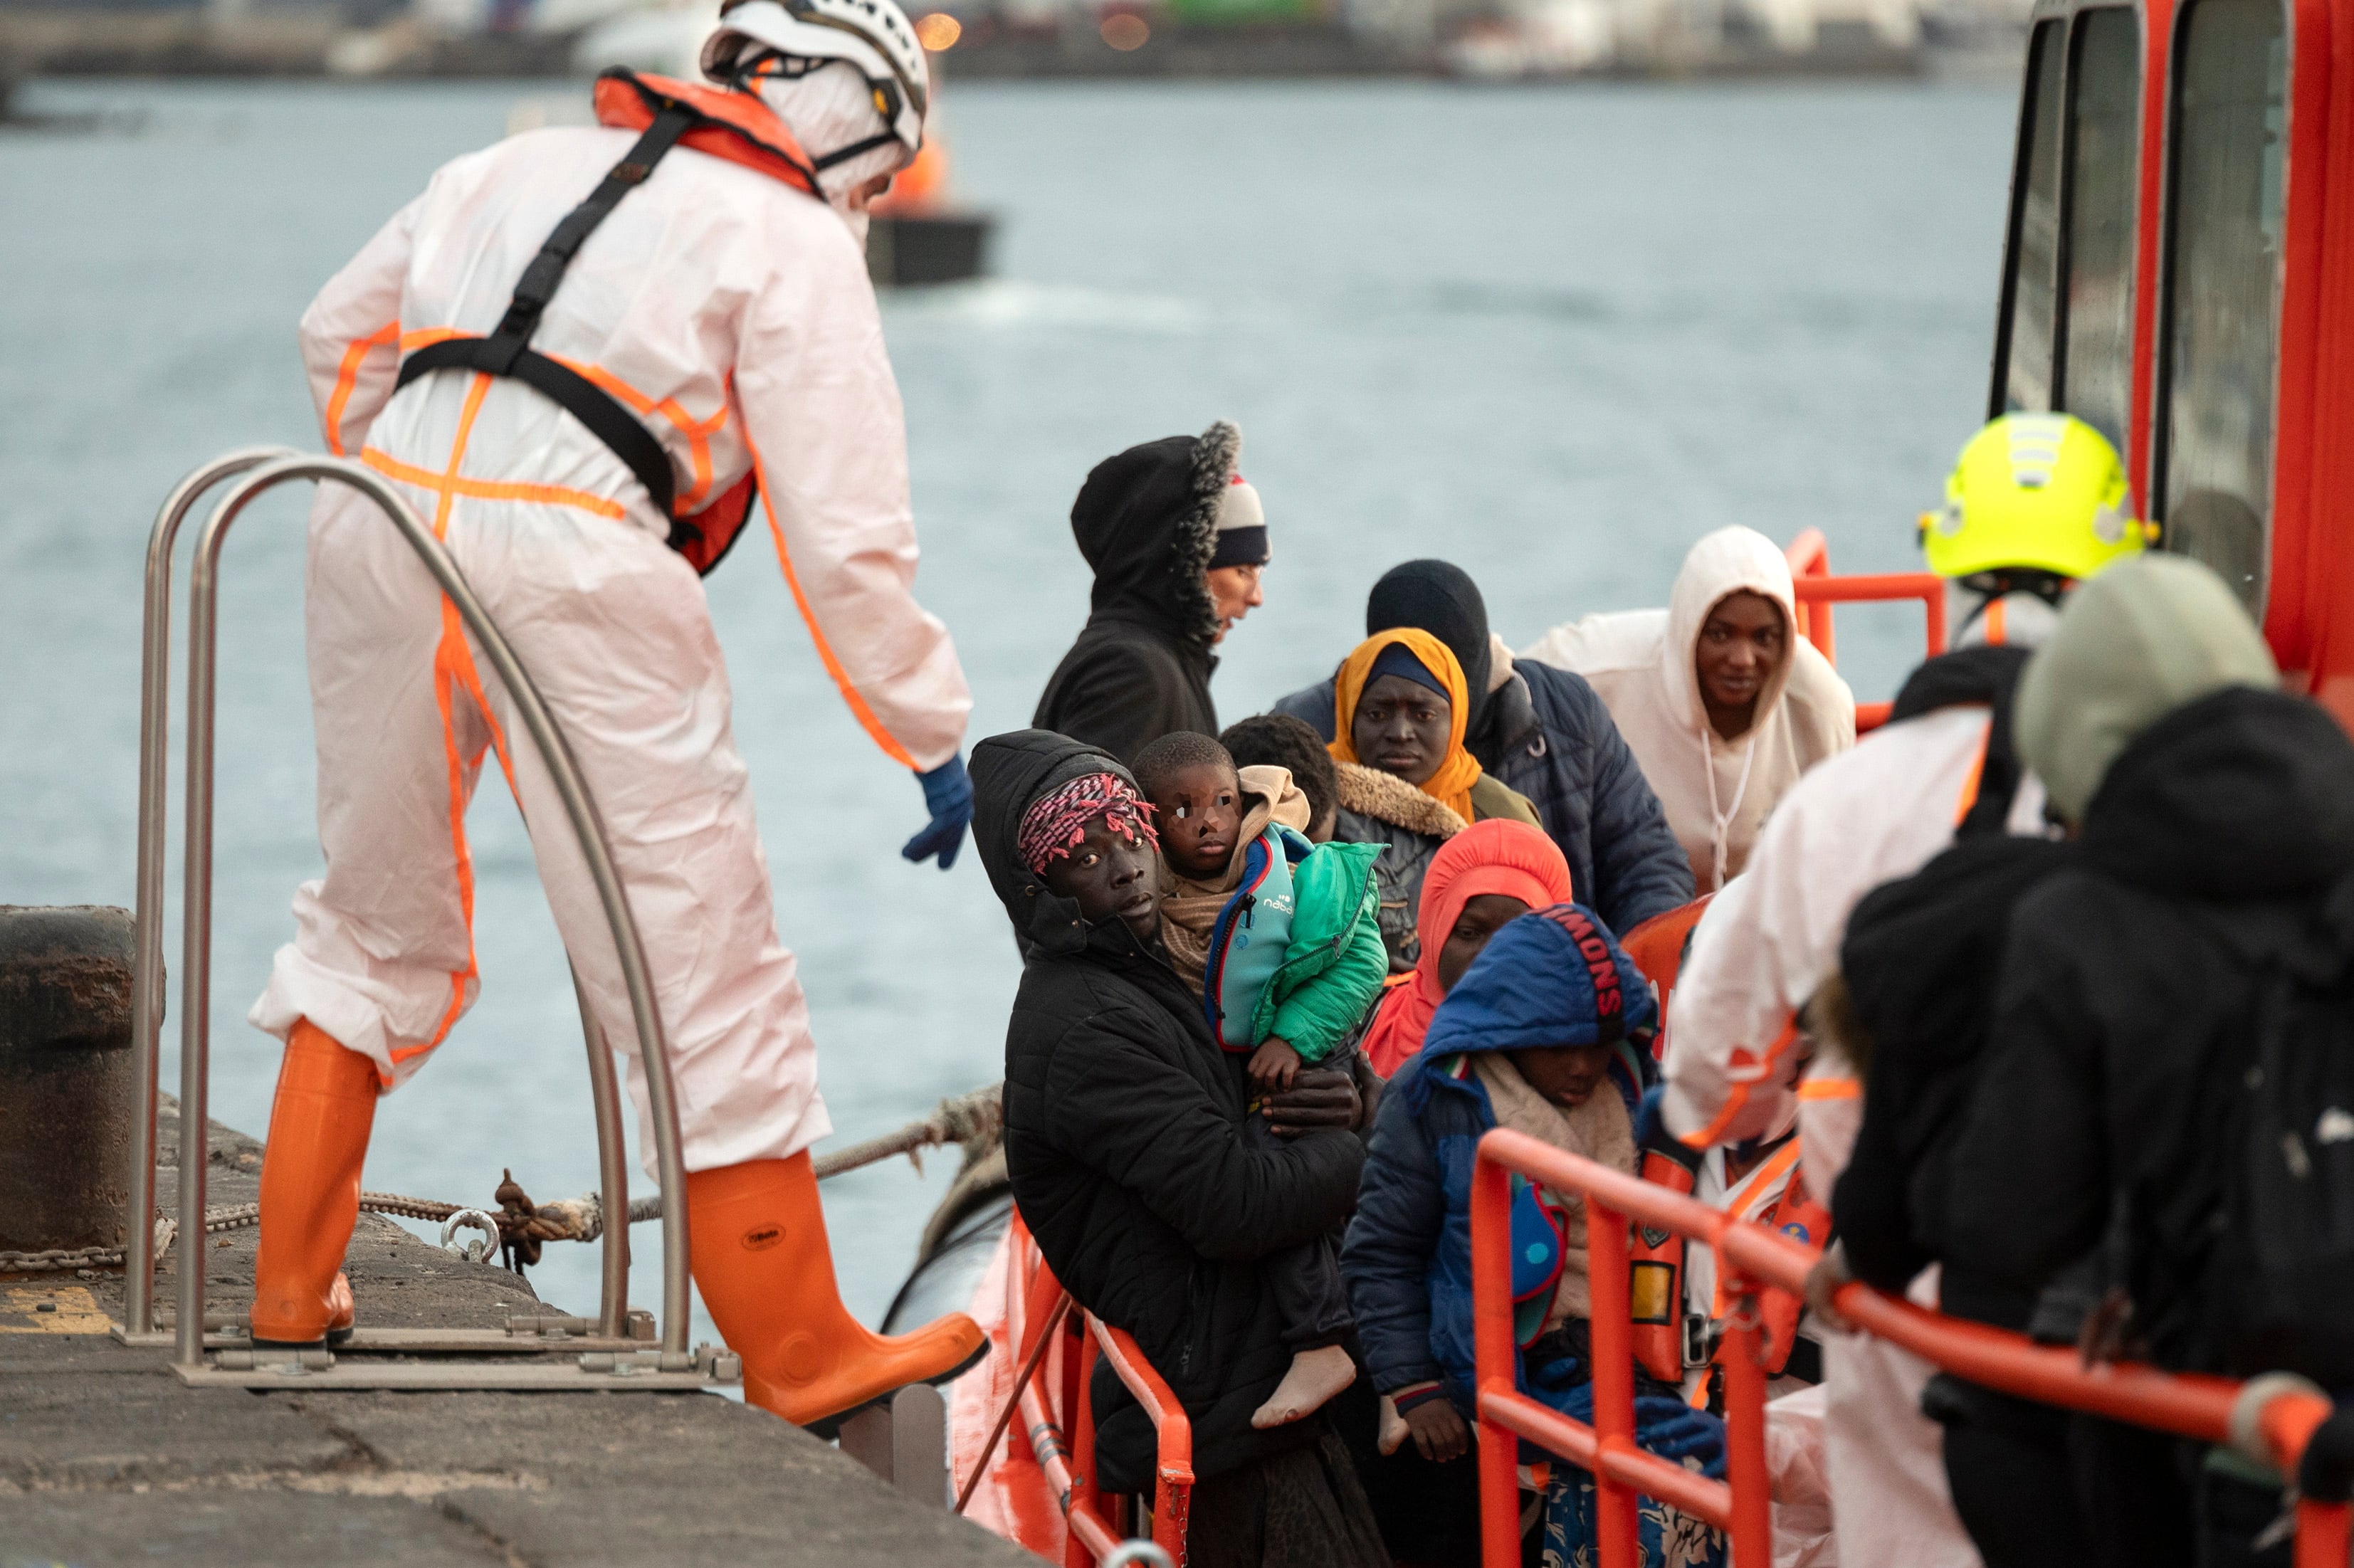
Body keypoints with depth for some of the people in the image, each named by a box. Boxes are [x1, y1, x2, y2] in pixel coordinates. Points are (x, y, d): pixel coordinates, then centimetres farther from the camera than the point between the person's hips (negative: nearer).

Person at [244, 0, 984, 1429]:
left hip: (380, 534, 6)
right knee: (704, 974, 3)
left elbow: (341, 334, 31)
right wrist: (937, 737, 6)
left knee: (379, 924, 24)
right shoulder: (792, 248, 5)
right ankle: (796, 1353, 8)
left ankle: (292, 1284, 26)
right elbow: (848, 534, -1)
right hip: (575, 577, -6)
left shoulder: (516, 169, 23)